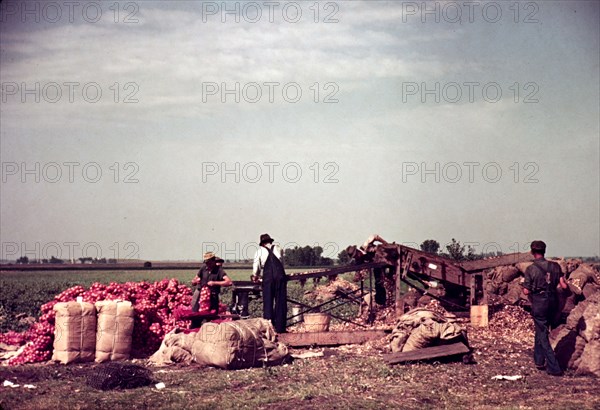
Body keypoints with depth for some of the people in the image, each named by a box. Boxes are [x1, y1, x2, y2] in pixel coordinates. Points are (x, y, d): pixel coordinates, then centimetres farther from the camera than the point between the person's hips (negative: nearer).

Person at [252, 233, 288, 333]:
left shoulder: (260, 250, 12)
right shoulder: (278, 249, 19)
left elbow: (256, 266, 11)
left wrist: (255, 276, 32)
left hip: (268, 277, -1)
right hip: (280, 275, 1)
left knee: (268, 302, 3)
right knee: (281, 302, 4)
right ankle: (280, 327, 2)